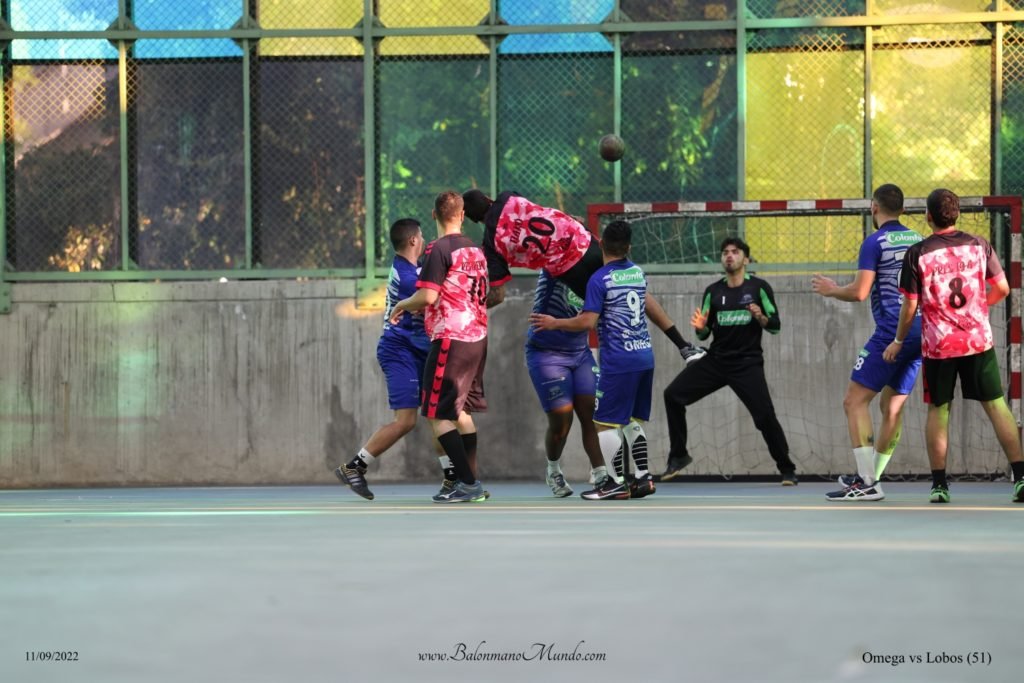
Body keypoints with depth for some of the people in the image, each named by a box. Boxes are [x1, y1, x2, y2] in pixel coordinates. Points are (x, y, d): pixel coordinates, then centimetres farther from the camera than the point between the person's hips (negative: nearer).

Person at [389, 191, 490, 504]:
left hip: (450, 340, -8)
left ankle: (468, 483, -9)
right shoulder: (476, 250, 12)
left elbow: (427, 296, -19)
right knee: (461, 410, 17)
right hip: (477, 337, 8)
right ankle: (471, 483, 18)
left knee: (438, 415, -4)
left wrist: (402, 306, 1)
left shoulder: (440, 249, -12)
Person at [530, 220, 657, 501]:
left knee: (605, 422, -2)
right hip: (645, 355, 8)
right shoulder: (638, 273, 10)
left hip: (619, 361, -8)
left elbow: (588, 321, -17)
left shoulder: (599, 279, -12)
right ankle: (643, 477, 15)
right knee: (632, 420, 17)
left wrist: (554, 323, -3)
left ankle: (615, 483, -3)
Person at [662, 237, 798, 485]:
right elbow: (704, 334, 11)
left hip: (747, 363, -4)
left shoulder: (759, 287, -2)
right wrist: (700, 327, -12)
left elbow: (775, 326, -2)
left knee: (765, 416, -14)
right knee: (673, 394, -7)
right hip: (715, 360, 4)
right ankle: (678, 455, 6)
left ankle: (787, 470, 4)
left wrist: (761, 318, -23)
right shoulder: (713, 291, 7)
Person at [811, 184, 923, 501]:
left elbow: (860, 292, -13)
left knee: (855, 401, -4)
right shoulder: (919, 240, 13)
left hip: (891, 332, -8)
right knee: (892, 406, 14)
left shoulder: (875, 242, -7)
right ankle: (871, 478, 20)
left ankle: (867, 483, -12)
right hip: (920, 332, 8)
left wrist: (831, 289, 5)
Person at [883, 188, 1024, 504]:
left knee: (938, 410, 8)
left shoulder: (917, 253, -7)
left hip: (938, 345, -1)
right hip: (979, 340, 1)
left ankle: (939, 484, 6)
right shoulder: (979, 245, 0)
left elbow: (910, 306, -5)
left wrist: (898, 341, 9)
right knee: (996, 405, 4)